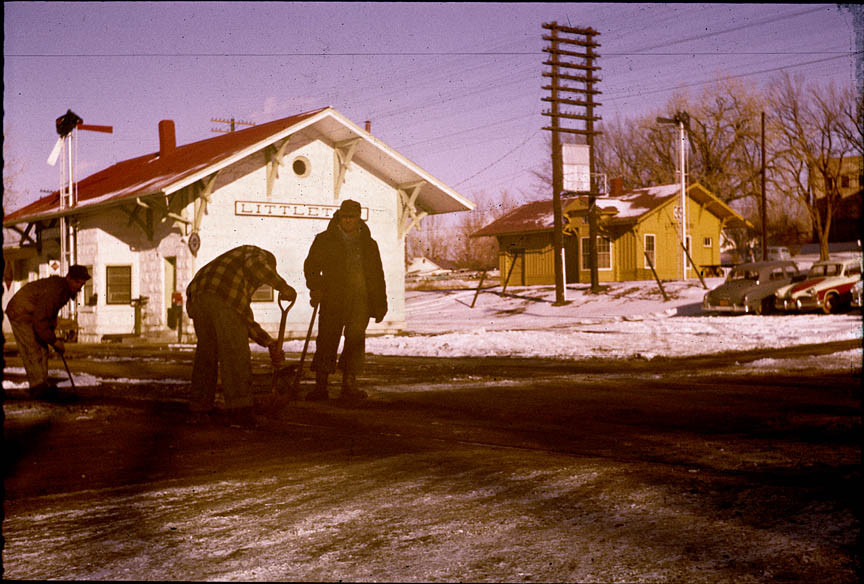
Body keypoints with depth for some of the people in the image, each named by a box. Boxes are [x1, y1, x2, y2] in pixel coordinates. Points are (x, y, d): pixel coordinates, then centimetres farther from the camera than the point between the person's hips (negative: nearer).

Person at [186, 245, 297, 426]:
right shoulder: (259, 254, 20)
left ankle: (201, 407, 26)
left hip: (197, 295, 8)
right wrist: (283, 286, -2)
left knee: (206, 351, 20)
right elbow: (254, 265, -7)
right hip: (224, 296, -8)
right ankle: (241, 409, -9)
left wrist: (270, 343, 32)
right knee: (235, 353, -5)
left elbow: (246, 320, 37)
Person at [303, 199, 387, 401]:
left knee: (356, 341, 1)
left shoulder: (369, 244, 16)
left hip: (360, 301, 2)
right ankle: (321, 385, 1)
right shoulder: (324, 240, 9)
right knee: (327, 340, -4)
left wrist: (380, 305, 13)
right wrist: (316, 288, -12)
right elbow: (311, 265, 5)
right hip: (332, 300, -2)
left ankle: (349, 385, 8)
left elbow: (377, 275, 18)